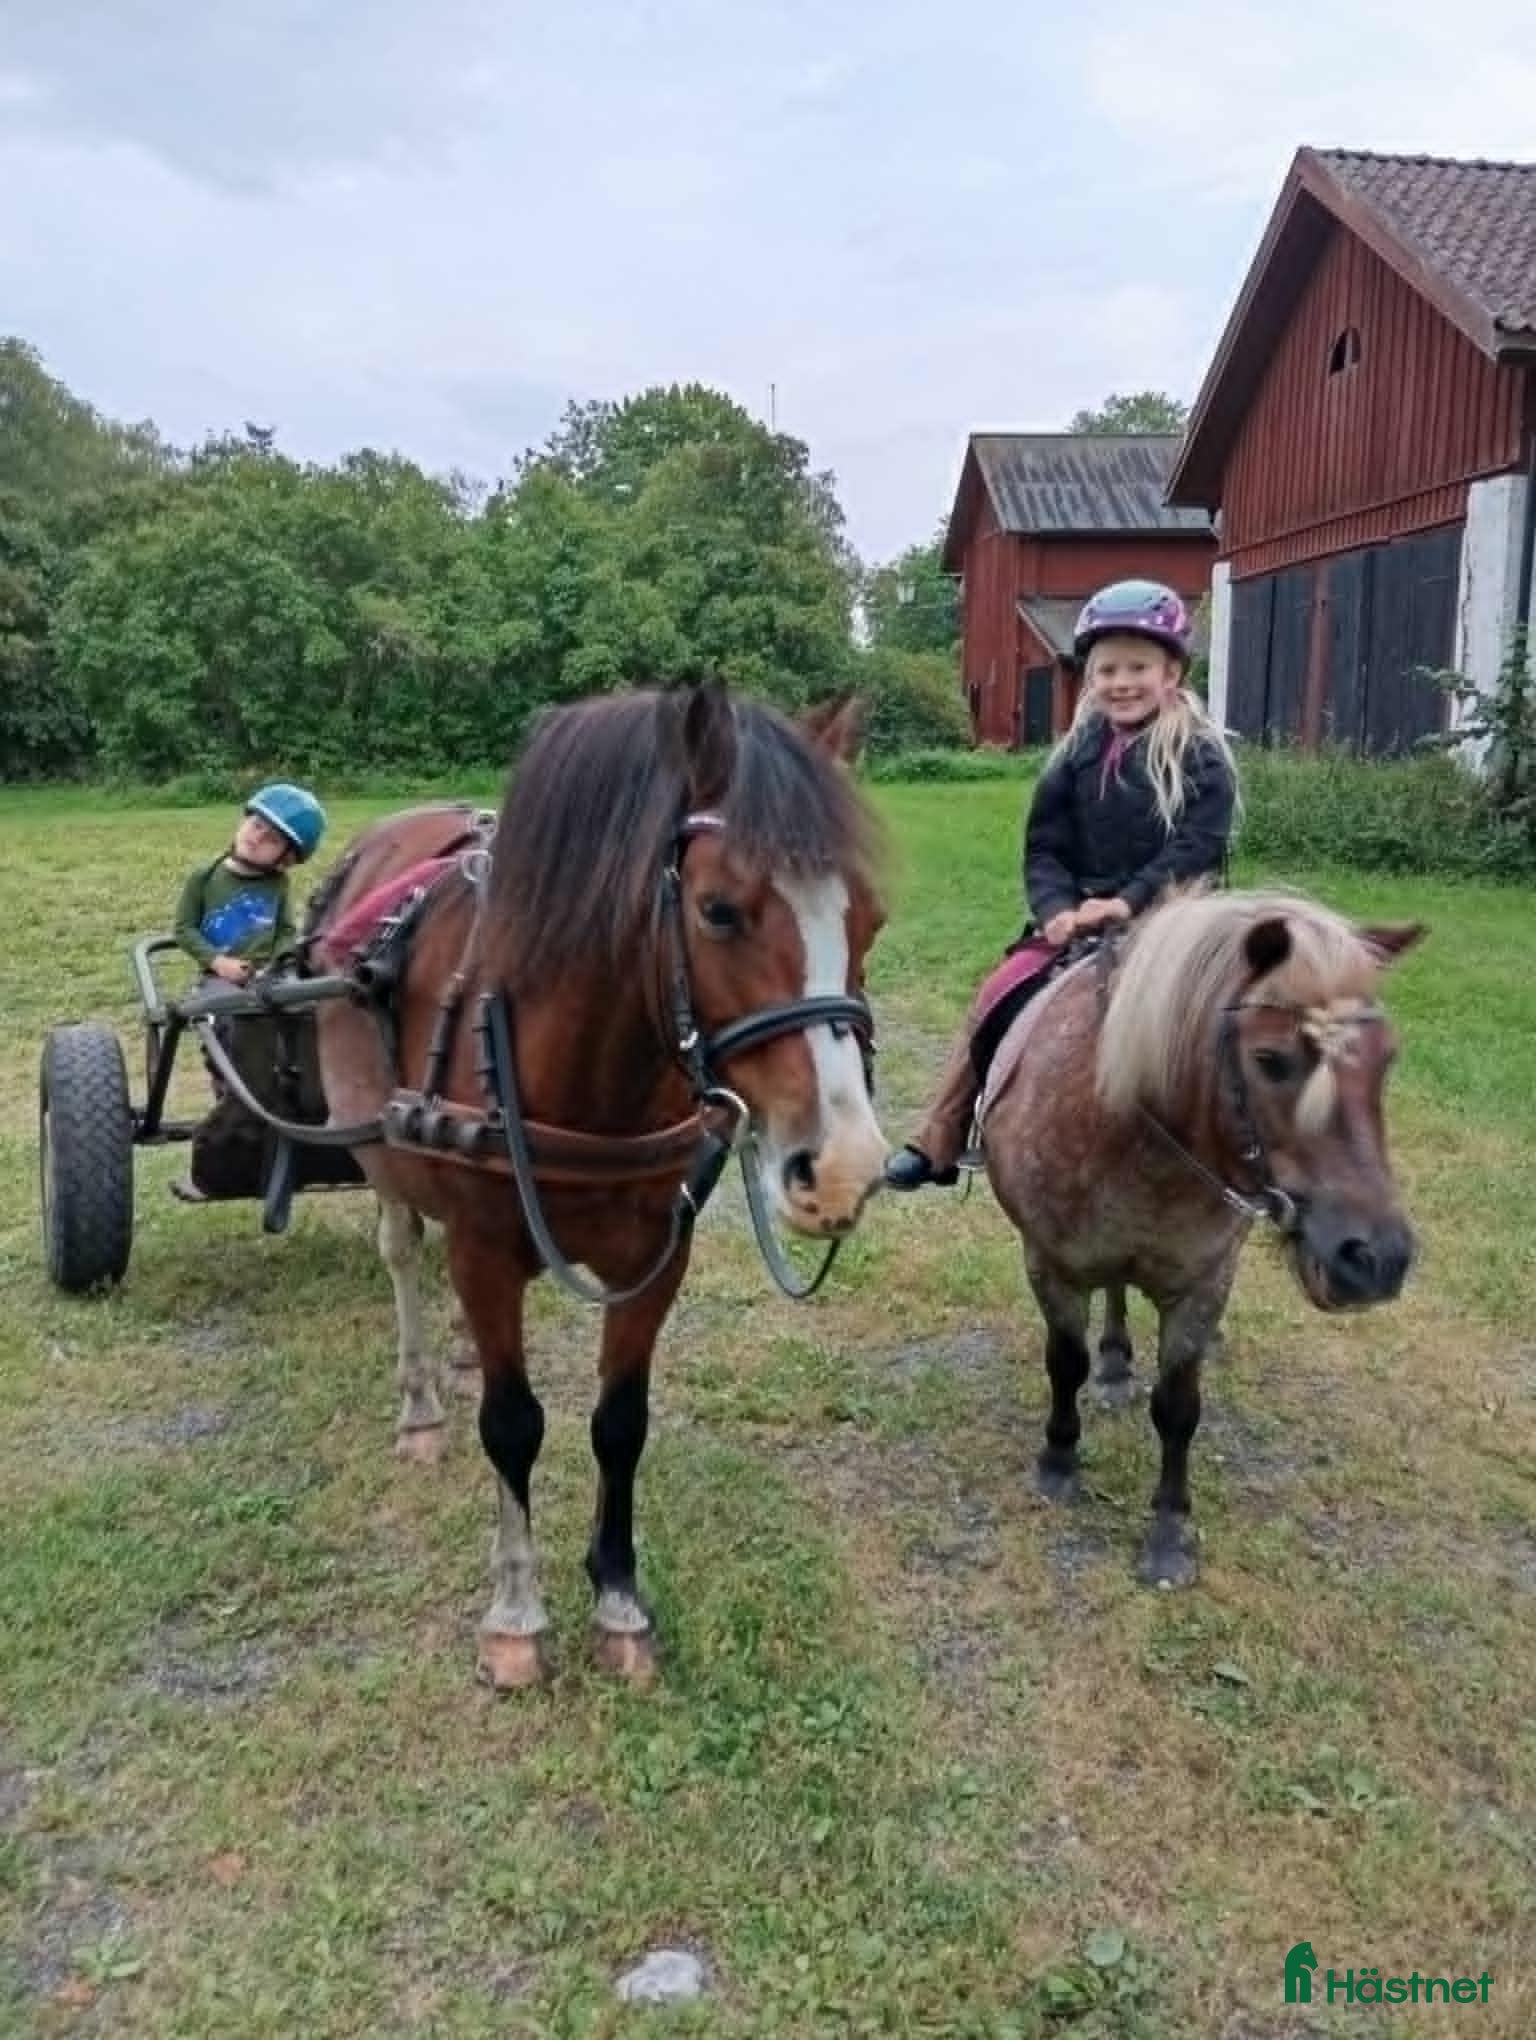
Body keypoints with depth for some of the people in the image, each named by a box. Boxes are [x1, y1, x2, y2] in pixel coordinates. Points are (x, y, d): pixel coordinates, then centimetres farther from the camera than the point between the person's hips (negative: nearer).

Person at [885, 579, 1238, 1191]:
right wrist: (1058, 908, -12)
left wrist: (1129, 901, -25)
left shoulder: (1201, 757, -3)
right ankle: (939, 1143, -2)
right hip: (1075, 917, 4)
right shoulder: (1081, 748, 9)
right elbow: (1044, 846, 6)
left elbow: (1196, 848, -13)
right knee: (999, 998, -11)